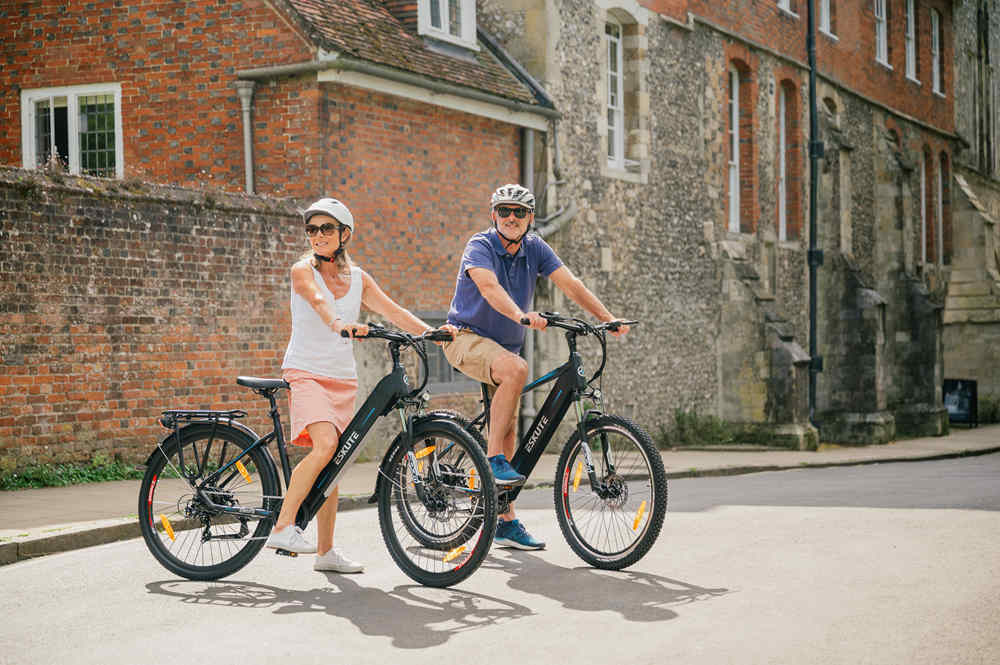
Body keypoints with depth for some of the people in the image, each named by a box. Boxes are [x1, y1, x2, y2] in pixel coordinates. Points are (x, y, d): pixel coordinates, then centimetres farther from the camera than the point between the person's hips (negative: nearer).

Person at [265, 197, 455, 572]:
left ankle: (326, 551, 15)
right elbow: (318, 301, -27)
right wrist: (338, 323, -48)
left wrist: (431, 331, -18)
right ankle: (282, 527, -22)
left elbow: (392, 311, -1)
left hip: (343, 379, 5)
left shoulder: (358, 278, 9)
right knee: (325, 445, -26)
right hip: (306, 372, -5)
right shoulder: (303, 270, -6)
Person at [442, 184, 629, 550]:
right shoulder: (480, 246, -16)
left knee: (508, 435, 5)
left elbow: (571, 284, -7)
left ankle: (505, 523, 12)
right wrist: (523, 316, -52)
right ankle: (493, 460, -29)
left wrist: (609, 319, -19)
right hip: (467, 338, -6)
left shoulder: (535, 248, 1)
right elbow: (489, 287, -35)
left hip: (504, 346, 6)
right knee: (516, 369, -36)